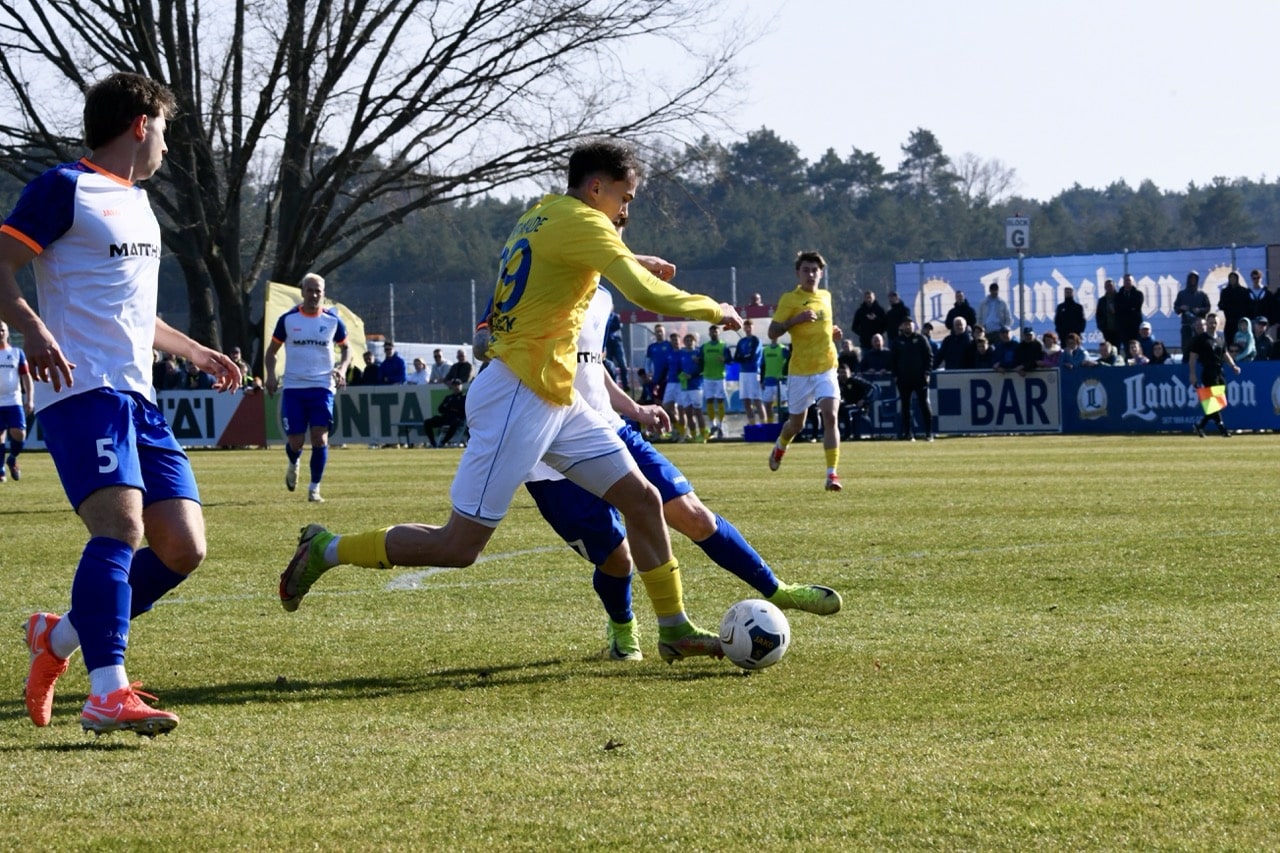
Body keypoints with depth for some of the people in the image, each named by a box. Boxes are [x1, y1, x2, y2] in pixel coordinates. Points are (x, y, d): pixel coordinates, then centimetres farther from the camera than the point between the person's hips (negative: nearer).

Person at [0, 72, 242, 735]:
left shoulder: (137, 203, 24)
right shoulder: (64, 189, -3)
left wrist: (192, 351, 42)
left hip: (138, 399, 9)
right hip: (82, 389, -9)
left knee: (182, 548, 0)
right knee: (120, 524, -25)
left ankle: (59, 638, 17)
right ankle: (107, 693, -29)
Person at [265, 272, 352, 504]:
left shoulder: (333, 320, 2)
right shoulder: (288, 319, 1)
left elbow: (346, 348, 15)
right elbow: (272, 350, 9)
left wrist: (342, 368, -5)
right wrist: (271, 374, -8)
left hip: (322, 387, 0)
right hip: (293, 387, 0)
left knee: (320, 438, -11)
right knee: (295, 442, -1)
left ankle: (314, 488, -1)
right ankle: (293, 464, 35)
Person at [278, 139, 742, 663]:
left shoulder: (546, 215, 14)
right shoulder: (580, 222, -13)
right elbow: (648, 295, -19)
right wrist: (715, 311, -3)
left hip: (556, 402, 11)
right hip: (517, 398, -11)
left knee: (642, 499, 7)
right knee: (459, 547, -7)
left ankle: (675, 630, 14)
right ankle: (328, 550, 6)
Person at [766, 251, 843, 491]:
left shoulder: (826, 296, 10)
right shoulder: (790, 299, -5)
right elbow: (772, 332, -9)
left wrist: (832, 332, 8)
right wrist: (796, 319, -22)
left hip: (826, 368, 2)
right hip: (800, 371, -2)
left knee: (830, 416, -17)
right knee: (796, 423, 11)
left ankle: (832, 474, -17)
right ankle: (780, 446, 47)